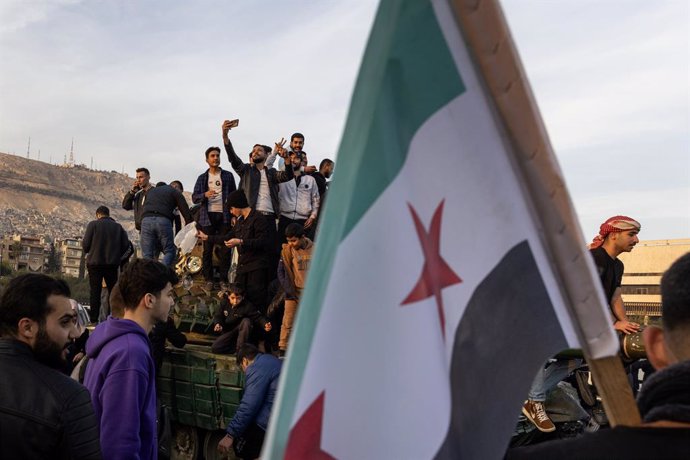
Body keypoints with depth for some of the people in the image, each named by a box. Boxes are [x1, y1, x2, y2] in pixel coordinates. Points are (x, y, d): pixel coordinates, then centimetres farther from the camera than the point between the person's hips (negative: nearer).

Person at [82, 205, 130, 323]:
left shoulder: (93, 224, -4)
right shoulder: (118, 226, 5)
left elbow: (85, 244, -7)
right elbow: (126, 245, 2)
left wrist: (88, 252, 14)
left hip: (95, 262, -2)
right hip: (112, 264, 2)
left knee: (95, 291, 3)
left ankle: (94, 319, 2)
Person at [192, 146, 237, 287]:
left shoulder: (227, 175, 10)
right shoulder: (202, 178, 11)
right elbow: (194, 197, 6)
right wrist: (205, 194, -15)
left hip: (224, 215, 0)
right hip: (208, 216, 1)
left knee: (226, 248, -2)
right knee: (208, 248, 0)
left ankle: (224, 277, 4)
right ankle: (208, 279, 6)